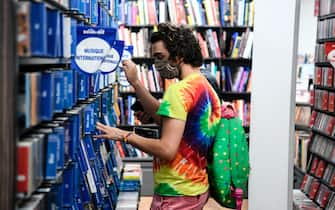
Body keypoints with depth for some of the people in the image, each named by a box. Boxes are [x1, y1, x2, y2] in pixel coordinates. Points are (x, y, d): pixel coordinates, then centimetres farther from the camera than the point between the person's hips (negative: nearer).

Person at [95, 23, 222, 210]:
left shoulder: (180, 90, -20)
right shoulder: (205, 87, 8)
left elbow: (166, 150, -26)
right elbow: (164, 116, 15)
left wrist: (124, 136, -14)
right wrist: (135, 82, 10)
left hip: (177, 194, -9)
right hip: (197, 188, 9)